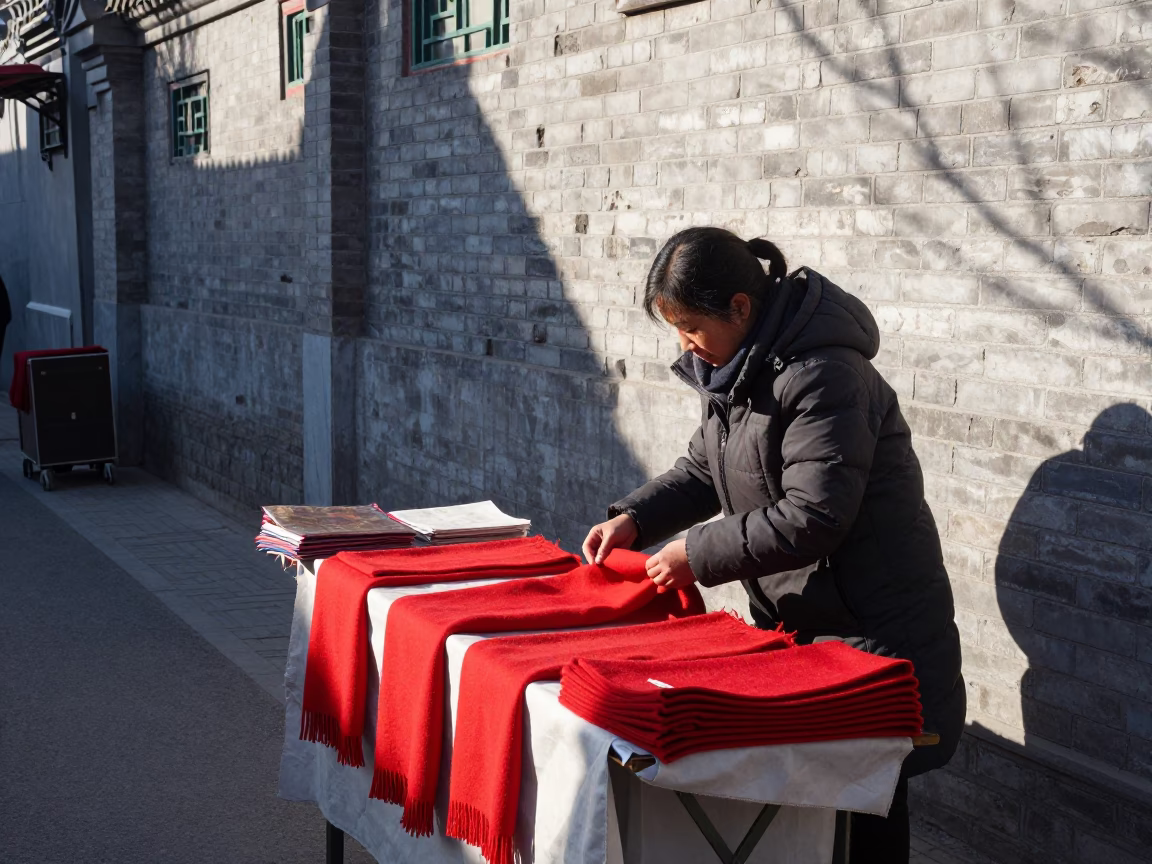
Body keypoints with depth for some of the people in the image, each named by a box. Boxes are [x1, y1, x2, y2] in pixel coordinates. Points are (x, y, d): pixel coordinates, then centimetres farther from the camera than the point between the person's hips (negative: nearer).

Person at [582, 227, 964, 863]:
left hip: (866, 619, -9)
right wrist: (634, 518, -1)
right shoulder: (735, 366, 6)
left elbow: (813, 517, -27)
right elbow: (704, 470, 16)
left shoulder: (823, 377, -23)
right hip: (787, 613, 9)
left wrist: (699, 554, -21)